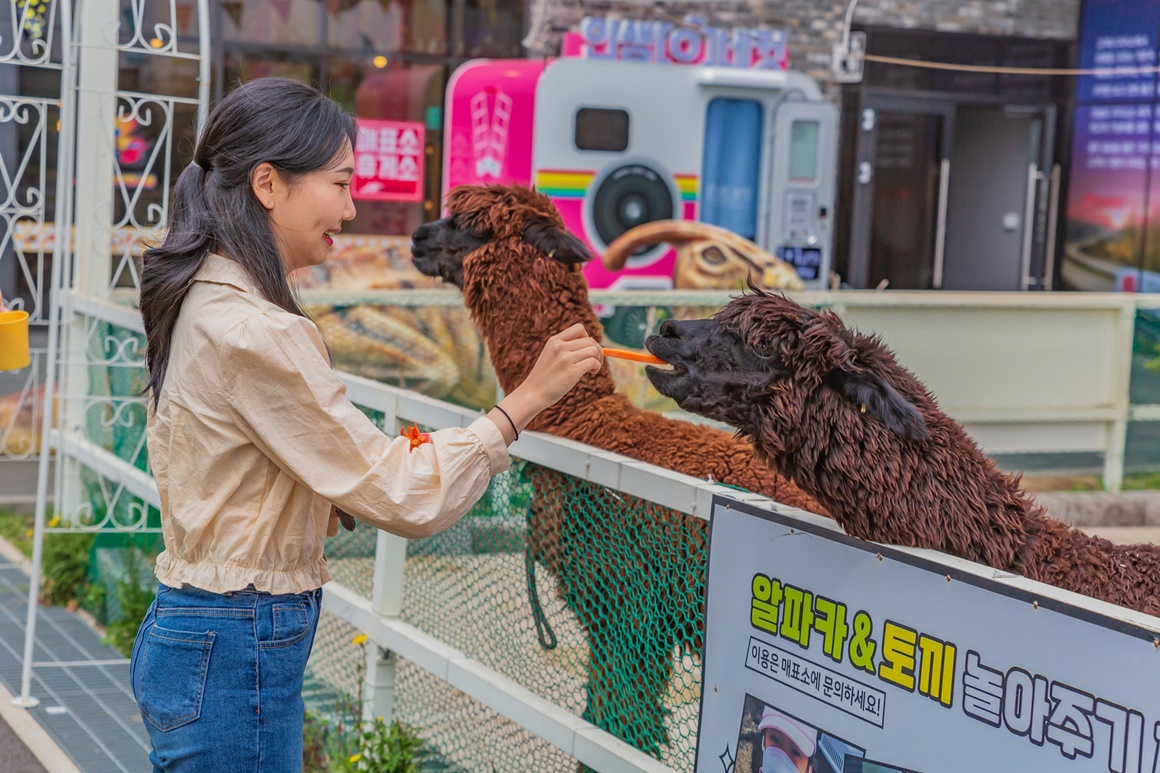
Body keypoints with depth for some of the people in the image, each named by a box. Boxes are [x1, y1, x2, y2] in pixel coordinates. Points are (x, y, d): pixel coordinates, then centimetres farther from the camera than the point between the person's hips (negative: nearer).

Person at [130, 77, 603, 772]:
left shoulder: (202, 301, 8)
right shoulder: (258, 335, -22)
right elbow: (404, 500, -20)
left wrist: (385, 460, 4)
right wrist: (529, 396, -14)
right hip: (236, 656, -10)